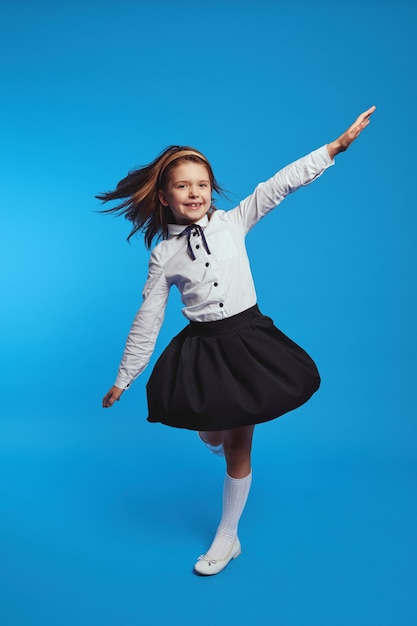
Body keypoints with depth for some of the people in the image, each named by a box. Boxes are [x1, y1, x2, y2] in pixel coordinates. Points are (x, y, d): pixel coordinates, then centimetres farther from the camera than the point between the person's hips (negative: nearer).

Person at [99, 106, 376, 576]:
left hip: (248, 338, 0)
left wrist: (337, 145, -14)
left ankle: (228, 538, 30)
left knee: (240, 444, 10)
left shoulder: (232, 222, -2)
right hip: (202, 349, 0)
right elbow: (147, 320, 0)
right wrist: (124, 379, 3)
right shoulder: (163, 255, -2)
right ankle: (221, 440, 56)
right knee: (213, 437, 13)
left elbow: (281, 184, -8)